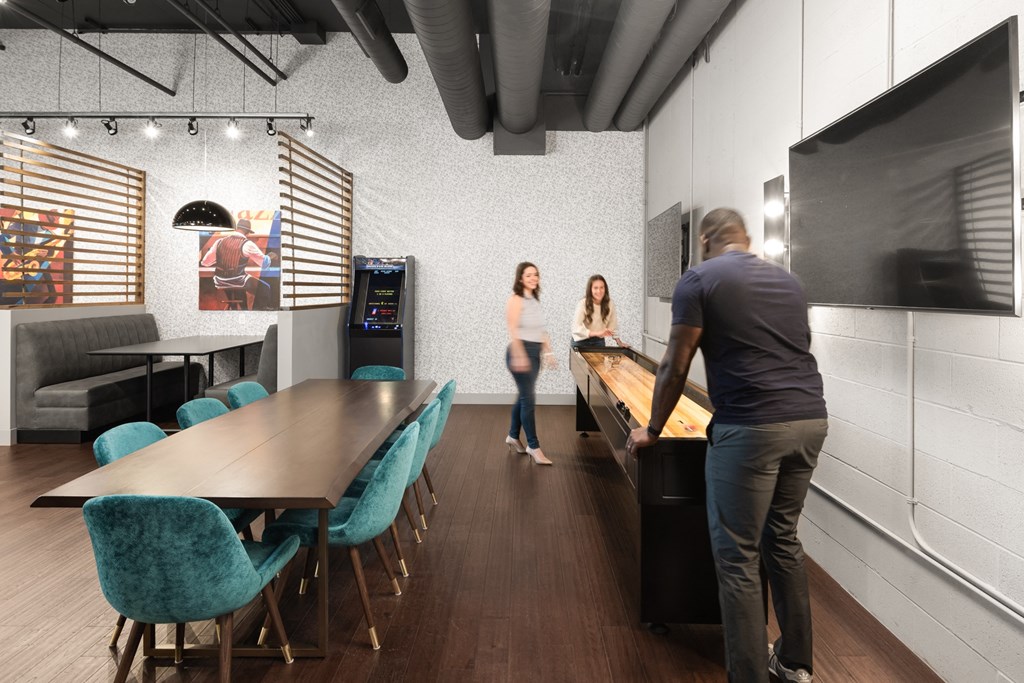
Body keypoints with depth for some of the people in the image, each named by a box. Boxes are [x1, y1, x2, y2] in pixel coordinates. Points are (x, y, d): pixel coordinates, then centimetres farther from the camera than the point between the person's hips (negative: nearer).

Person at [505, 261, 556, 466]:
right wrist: (519, 356, -26)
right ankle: (533, 446, -1)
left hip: (534, 353, 8)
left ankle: (513, 436, 30)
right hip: (521, 352, -8)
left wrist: (547, 351, 13)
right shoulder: (516, 300, -11)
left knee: (524, 396, 15)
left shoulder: (535, 300, 14)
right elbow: (513, 331, -18)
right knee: (529, 398, -7)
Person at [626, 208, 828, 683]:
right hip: (810, 421, 8)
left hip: (751, 430, -7)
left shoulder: (698, 280, 0)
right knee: (784, 540, 21)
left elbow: (675, 368, -1)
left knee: (737, 559, 3)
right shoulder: (789, 282, 19)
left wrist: (652, 430, 12)